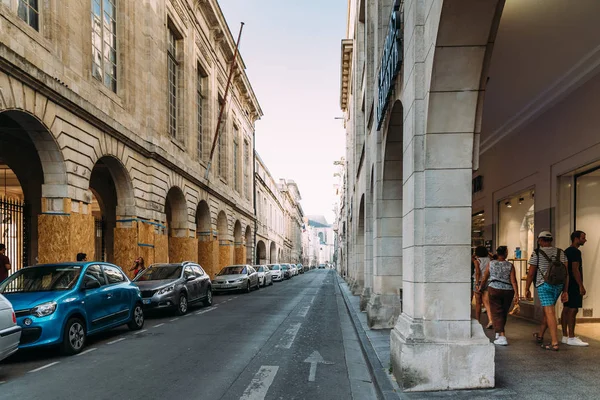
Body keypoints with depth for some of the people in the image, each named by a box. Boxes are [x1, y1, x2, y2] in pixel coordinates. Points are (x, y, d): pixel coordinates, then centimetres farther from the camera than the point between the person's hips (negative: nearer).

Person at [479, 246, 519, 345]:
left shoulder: (491, 264, 0)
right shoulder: (510, 266, -2)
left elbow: (484, 278, 6)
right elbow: (513, 281, -10)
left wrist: (481, 287, 21)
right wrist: (516, 294, -12)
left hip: (494, 290, -2)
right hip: (508, 291, 2)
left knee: (497, 313, -1)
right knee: (504, 313, 18)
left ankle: (502, 336, -14)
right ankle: (498, 333, 34)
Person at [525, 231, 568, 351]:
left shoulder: (537, 253, -4)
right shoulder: (560, 253, 9)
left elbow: (531, 273, -3)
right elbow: (566, 273, 5)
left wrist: (527, 289, 7)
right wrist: (565, 291, 9)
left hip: (544, 285, -5)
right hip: (559, 285, 5)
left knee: (549, 312, -6)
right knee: (547, 311, 18)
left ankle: (554, 343, -10)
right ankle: (540, 336, 34)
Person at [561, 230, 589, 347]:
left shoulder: (567, 251, 17)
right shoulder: (575, 251, -13)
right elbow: (575, 270, -19)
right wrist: (581, 286, -18)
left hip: (567, 284, 10)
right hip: (574, 285, -10)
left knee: (566, 309, 9)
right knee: (573, 310, -9)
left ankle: (565, 336, 12)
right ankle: (571, 338, -8)